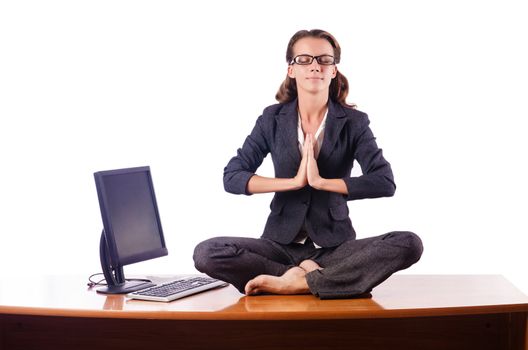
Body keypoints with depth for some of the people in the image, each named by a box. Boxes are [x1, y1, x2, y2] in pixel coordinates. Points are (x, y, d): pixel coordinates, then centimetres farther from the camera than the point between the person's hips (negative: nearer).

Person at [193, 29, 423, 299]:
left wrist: (321, 182, -17)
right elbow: (231, 177, -4)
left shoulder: (354, 122, 0)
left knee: (409, 244, -27)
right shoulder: (273, 119, 3)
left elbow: (385, 183, -12)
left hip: (335, 245, 0)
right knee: (206, 253, -25)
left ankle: (295, 282, -27)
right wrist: (293, 182, -14)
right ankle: (312, 274, -22)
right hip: (282, 243, 0)